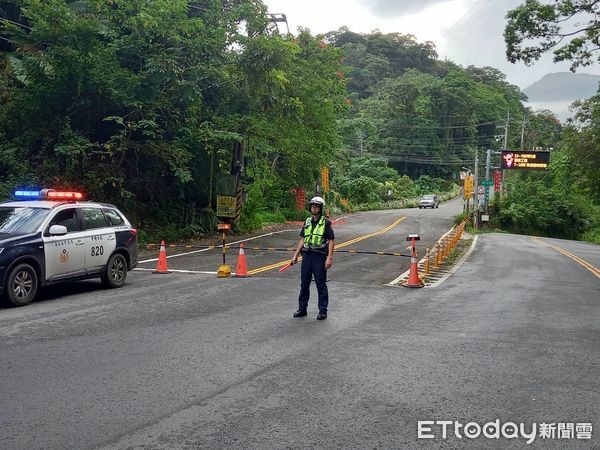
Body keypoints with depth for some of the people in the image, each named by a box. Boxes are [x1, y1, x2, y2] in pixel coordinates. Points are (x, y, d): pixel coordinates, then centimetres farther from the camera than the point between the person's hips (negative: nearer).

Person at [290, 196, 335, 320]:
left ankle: (323, 311, 8)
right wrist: (295, 255, 12)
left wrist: (329, 258, -14)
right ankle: (302, 309, 22)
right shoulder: (307, 222, 12)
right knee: (304, 283, 11)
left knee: (321, 285, 0)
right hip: (306, 255, 5)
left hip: (319, 256, -5)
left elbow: (331, 240, -7)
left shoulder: (326, 223, -4)